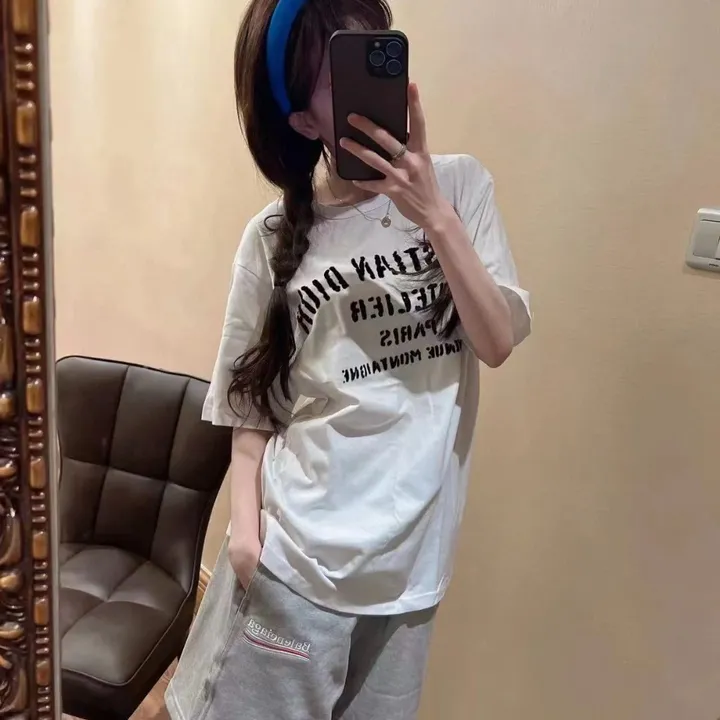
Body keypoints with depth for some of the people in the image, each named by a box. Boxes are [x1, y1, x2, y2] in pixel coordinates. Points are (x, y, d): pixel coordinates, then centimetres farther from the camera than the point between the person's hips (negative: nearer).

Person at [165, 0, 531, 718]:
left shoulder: (460, 186, -2)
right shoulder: (273, 237, -5)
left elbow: (498, 342, -9)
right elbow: (252, 398, 1)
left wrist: (433, 216, -18)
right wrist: (245, 521, -9)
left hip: (409, 544, 2)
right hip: (297, 544, -1)